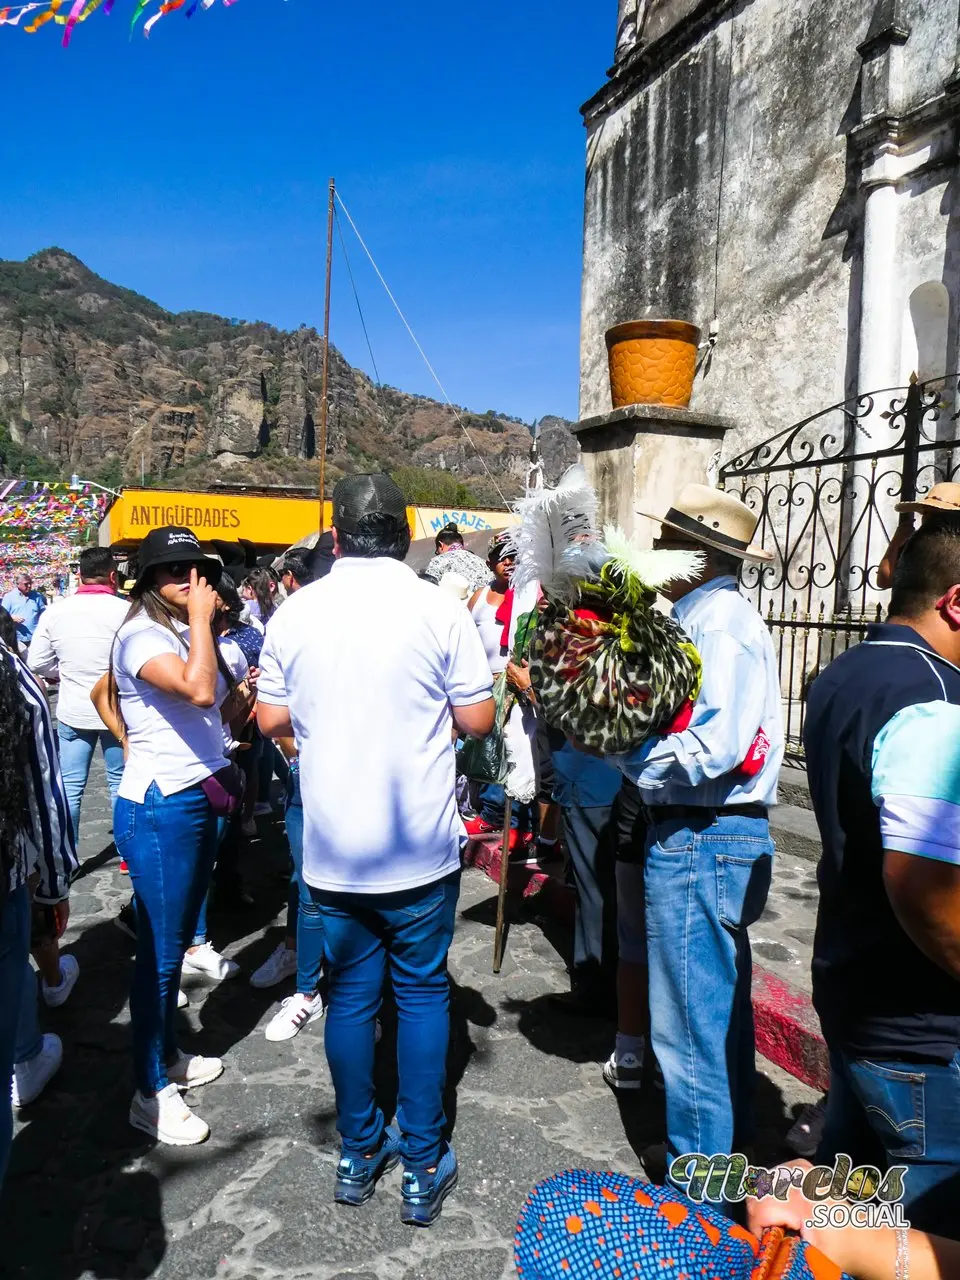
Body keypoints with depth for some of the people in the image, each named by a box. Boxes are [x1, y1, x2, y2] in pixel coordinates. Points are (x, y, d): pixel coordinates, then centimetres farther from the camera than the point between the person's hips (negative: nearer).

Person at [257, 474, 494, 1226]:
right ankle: (423, 1167, 22)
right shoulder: (439, 610, -11)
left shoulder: (297, 612, -4)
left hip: (332, 847, 2)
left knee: (350, 994, 16)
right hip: (421, 847, -2)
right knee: (422, 993, 13)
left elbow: (272, 719, 5)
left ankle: (359, 1155, 31)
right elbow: (478, 719, -6)